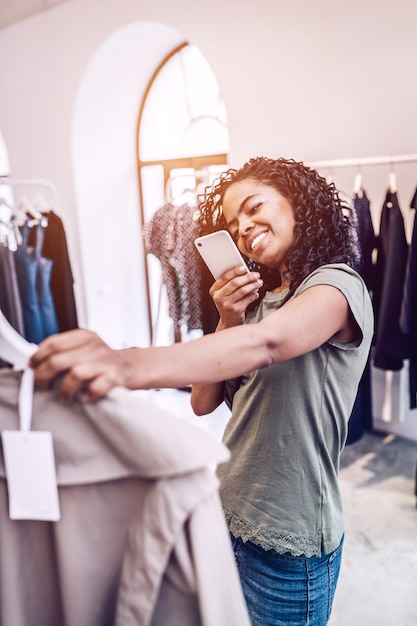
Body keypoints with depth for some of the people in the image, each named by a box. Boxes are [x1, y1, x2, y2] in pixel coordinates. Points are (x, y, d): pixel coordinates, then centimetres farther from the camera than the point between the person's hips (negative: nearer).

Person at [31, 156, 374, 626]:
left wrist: (128, 364, -52)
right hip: (228, 514, 7)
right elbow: (204, 402, 2)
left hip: (288, 541, -6)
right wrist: (227, 322, -13)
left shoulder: (337, 285, -15)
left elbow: (265, 343, -38)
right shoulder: (259, 297, 10)